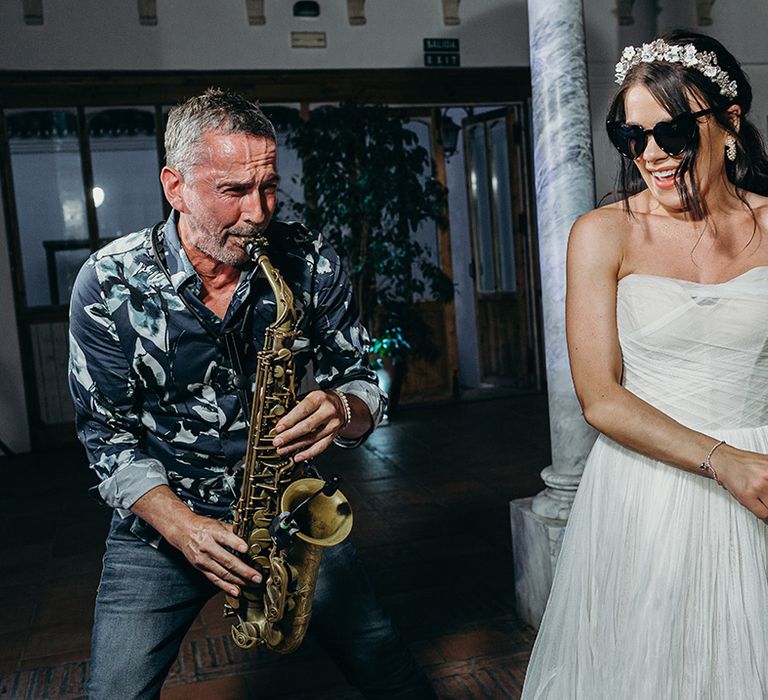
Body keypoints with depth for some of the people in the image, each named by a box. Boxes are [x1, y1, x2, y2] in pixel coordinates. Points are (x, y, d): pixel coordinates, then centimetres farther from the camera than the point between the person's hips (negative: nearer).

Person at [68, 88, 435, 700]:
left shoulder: (312, 263, -8)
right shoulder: (110, 283, -12)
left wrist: (344, 411, -27)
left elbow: (362, 386, -2)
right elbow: (109, 433, -8)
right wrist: (182, 527, -21)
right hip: (161, 513, 0)